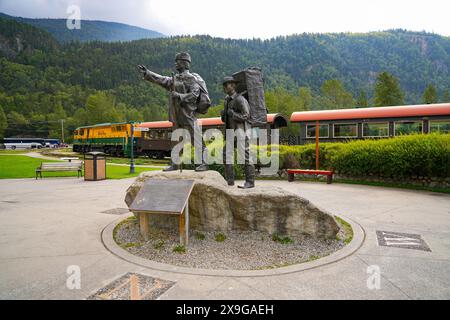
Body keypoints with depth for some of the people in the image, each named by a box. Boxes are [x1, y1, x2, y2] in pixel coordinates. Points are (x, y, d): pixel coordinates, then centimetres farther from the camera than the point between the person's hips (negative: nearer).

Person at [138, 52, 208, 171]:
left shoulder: (192, 79, -7)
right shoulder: (174, 79, 16)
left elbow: (194, 95, -17)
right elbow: (160, 79, 17)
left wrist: (179, 96, -22)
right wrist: (146, 72, 13)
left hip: (188, 115, -8)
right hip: (177, 116, 8)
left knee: (197, 140, -5)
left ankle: (204, 163, 2)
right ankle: (174, 164, 21)